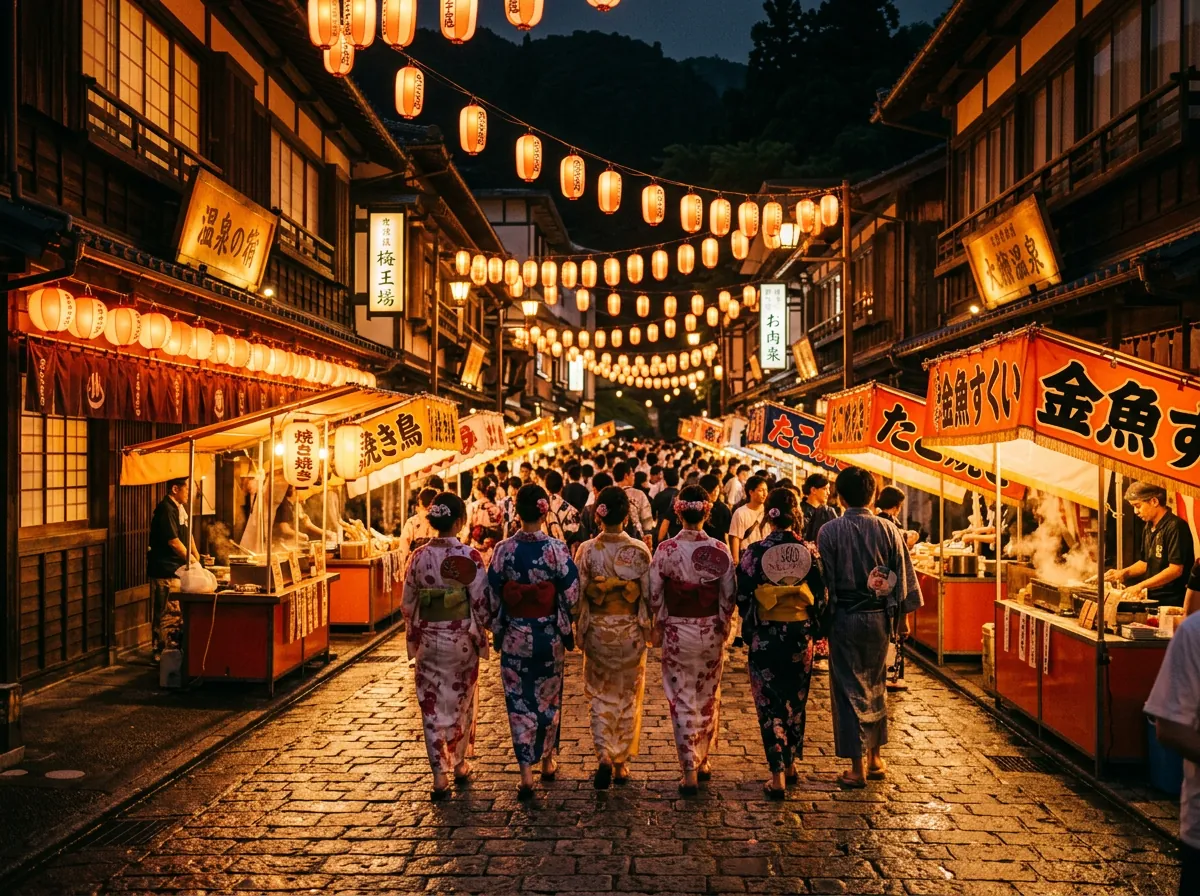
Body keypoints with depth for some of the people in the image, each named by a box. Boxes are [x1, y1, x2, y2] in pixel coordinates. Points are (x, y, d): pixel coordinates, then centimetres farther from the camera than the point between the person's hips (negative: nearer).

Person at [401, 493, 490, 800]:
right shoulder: (470, 557, -14)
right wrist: (481, 636, 6)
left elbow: (407, 604, 1)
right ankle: (460, 764, 31)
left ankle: (440, 775, 5)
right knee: (462, 702, 18)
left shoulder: (419, 556, -6)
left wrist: (413, 637, 15)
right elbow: (481, 602, -11)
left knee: (433, 706, 7)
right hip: (462, 639, -1)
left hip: (429, 640, 1)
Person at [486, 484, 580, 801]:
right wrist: (565, 629, 10)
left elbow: (492, 596, -3)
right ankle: (547, 760, 33)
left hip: (515, 635, 0)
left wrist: (498, 629, 11)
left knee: (520, 702, 7)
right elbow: (571, 594, -8)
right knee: (548, 699, 19)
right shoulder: (556, 549, -13)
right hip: (549, 635, 0)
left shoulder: (504, 549, -10)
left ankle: (526, 772, 2)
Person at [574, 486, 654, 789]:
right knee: (628, 697, 14)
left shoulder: (587, 550, -10)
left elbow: (579, 593, -7)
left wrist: (579, 628, 6)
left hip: (597, 629, 0)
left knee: (601, 696, 13)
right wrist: (649, 626, 10)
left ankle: (604, 756, -5)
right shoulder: (640, 550, -10)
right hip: (631, 630, 0)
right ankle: (621, 763, 22)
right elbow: (648, 594, -5)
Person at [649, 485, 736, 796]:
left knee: (682, 700, 7)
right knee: (709, 698, 18)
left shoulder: (665, 549, -12)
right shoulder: (720, 551, -9)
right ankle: (703, 762, 30)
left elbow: (654, 595, -7)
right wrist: (722, 626, 10)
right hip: (712, 632, 2)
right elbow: (728, 597, -4)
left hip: (677, 633, -2)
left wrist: (663, 623, 8)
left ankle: (689, 770, 6)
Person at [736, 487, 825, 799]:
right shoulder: (808, 551, -6)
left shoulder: (754, 552, -12)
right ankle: (790, 764, 31)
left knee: (770, 704, 5)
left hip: (765, 637, -2)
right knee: (796, 701, 19)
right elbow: (820, 595, -1)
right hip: (800, 636, 3)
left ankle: (778, 777, 4)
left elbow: (743, 597, -7)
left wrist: (749, 628, 9)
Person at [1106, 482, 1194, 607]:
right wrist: (1123, 573, 5)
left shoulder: (1175, 526, -16)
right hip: (1152, 598, 7)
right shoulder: (1148, 528, 10)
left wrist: (1141, 586, -22)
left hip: (1172, 601, -7)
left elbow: (1176, 569, -21)